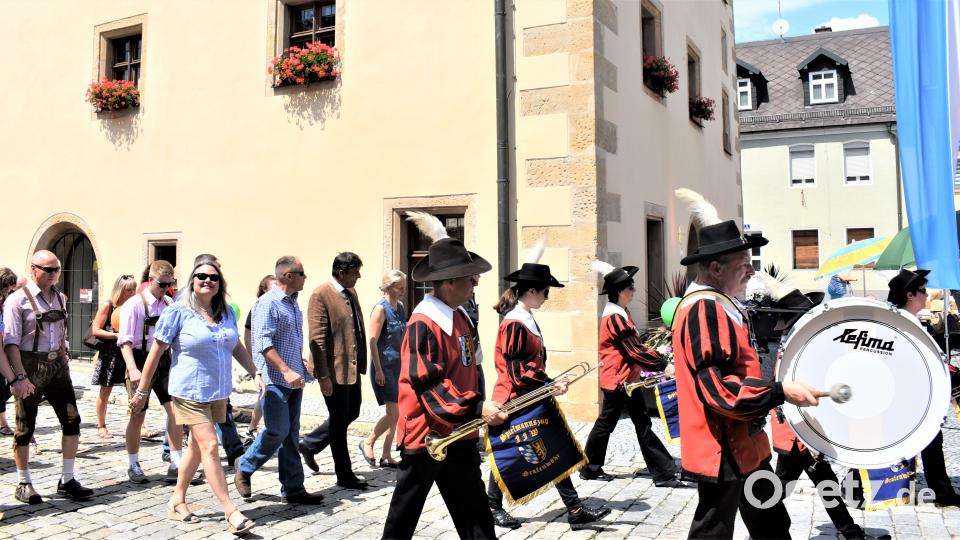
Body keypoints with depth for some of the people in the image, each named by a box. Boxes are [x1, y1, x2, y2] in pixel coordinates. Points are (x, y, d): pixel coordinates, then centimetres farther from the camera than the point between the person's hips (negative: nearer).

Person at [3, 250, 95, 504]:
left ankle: (67, 480, 12)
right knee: (25, 427, 5)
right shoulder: (18, 300, -9)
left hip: (57, 364, 6)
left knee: (72, 420, 2)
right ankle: (24, 485, 18)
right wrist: (19, 376, -20)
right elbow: (11, 341, -13)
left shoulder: (60, 298, 10)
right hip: (30, 365, -6)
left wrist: (64, 362, 15)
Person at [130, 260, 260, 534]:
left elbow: (237, 348, 15)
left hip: (218, 392, 6)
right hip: (190, 391, -6)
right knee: (210, 446, -10)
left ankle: (177, 502, 31)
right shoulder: (178, 311, -10)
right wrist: (142, 391, -5)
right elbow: (156, 352, -7)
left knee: (197, 447, 15)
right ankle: (231, 513, -8)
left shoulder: (227, 313, 6)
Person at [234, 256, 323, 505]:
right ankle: (243, 471, 14)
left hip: (293, 379, 8)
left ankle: (293, 489, 13)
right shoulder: (268, 303, -12)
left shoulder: (292, 303, 15)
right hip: (275, 380, -8)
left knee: (291, 433, 9)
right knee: (277, 431, -9)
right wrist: (286, 370, -26)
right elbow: (263, 343, -20)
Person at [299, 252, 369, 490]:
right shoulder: (321, 295, -15)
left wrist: (361, 363, 16)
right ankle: (344, 476, 16)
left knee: (351, 414, 17)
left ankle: (310, 444, 34)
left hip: (352, 367, 9)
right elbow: (317, 339, -18)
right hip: (334, 369, -9)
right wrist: (323, 376, -20)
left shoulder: (351, 293, 11)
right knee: (339, 421, 4)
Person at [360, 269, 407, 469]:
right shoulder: (381, 308, -12)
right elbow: (373, 341, -15)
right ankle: (368, 443, 10)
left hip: (398, 366, 7)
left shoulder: (400, 308, 10)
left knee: (394, 414, 9)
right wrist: (378, 370, -17)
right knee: (394, 413, -10)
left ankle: (386, 456, 17)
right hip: (384, 366, -7)